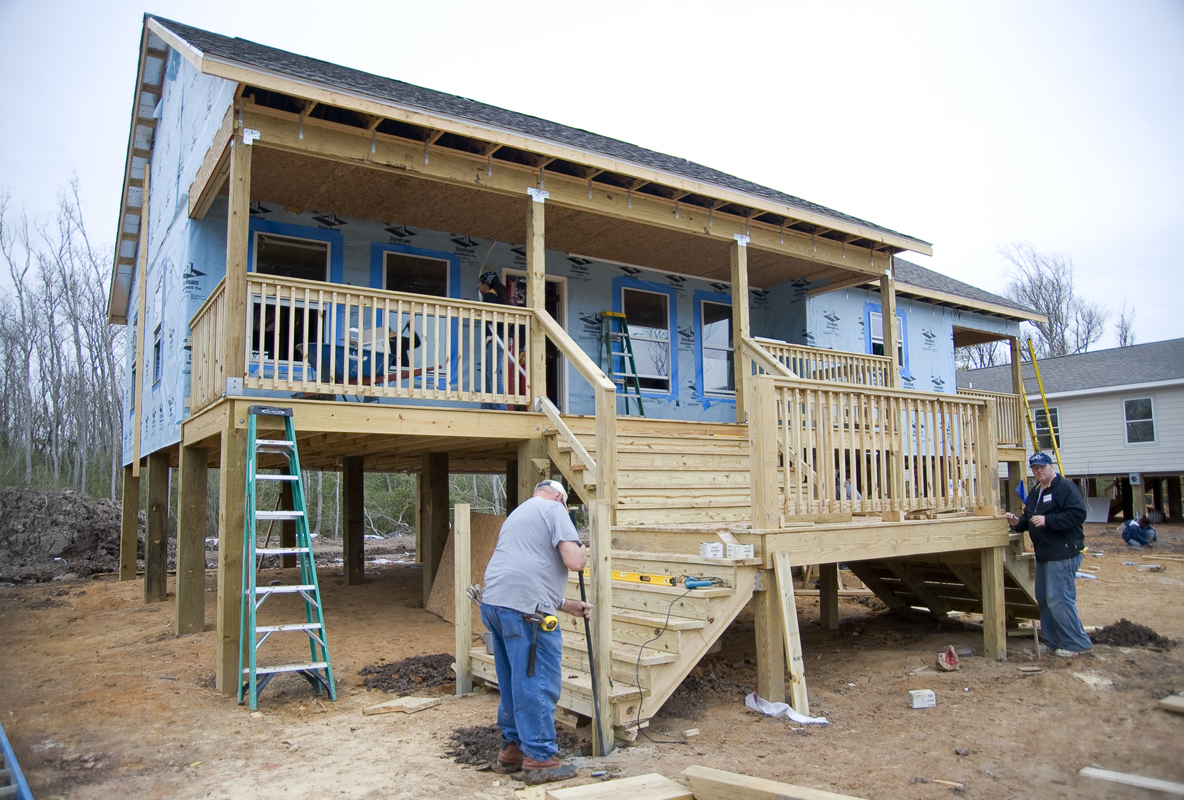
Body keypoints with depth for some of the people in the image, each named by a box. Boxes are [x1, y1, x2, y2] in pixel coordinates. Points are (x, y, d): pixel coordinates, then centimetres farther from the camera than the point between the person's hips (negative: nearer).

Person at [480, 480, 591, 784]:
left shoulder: (517, 514, 28)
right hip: (524, 610, -9)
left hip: (493, 603, 9)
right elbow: (573, 561, -12)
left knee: (512, 684, 20)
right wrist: (583, 553, 12)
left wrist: (567, 605, 29)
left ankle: (511, 750, 30)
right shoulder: (554, 509, 1)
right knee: (539, 685, 1)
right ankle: (540, 759, 9)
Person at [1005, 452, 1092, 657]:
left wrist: (1047, 520, -26)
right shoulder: (1034, 492, 17)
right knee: (1043, 599, 13)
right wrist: (1017, 523, 4)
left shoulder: (1065, 487, -10)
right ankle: (1054, 641, 23)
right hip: (1044, 555, 10)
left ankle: (1077, 643, 3)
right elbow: (1029, 520, 25)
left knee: (1058, 599, -9)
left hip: (1063, 554, -10)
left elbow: (1078, 514, -22)